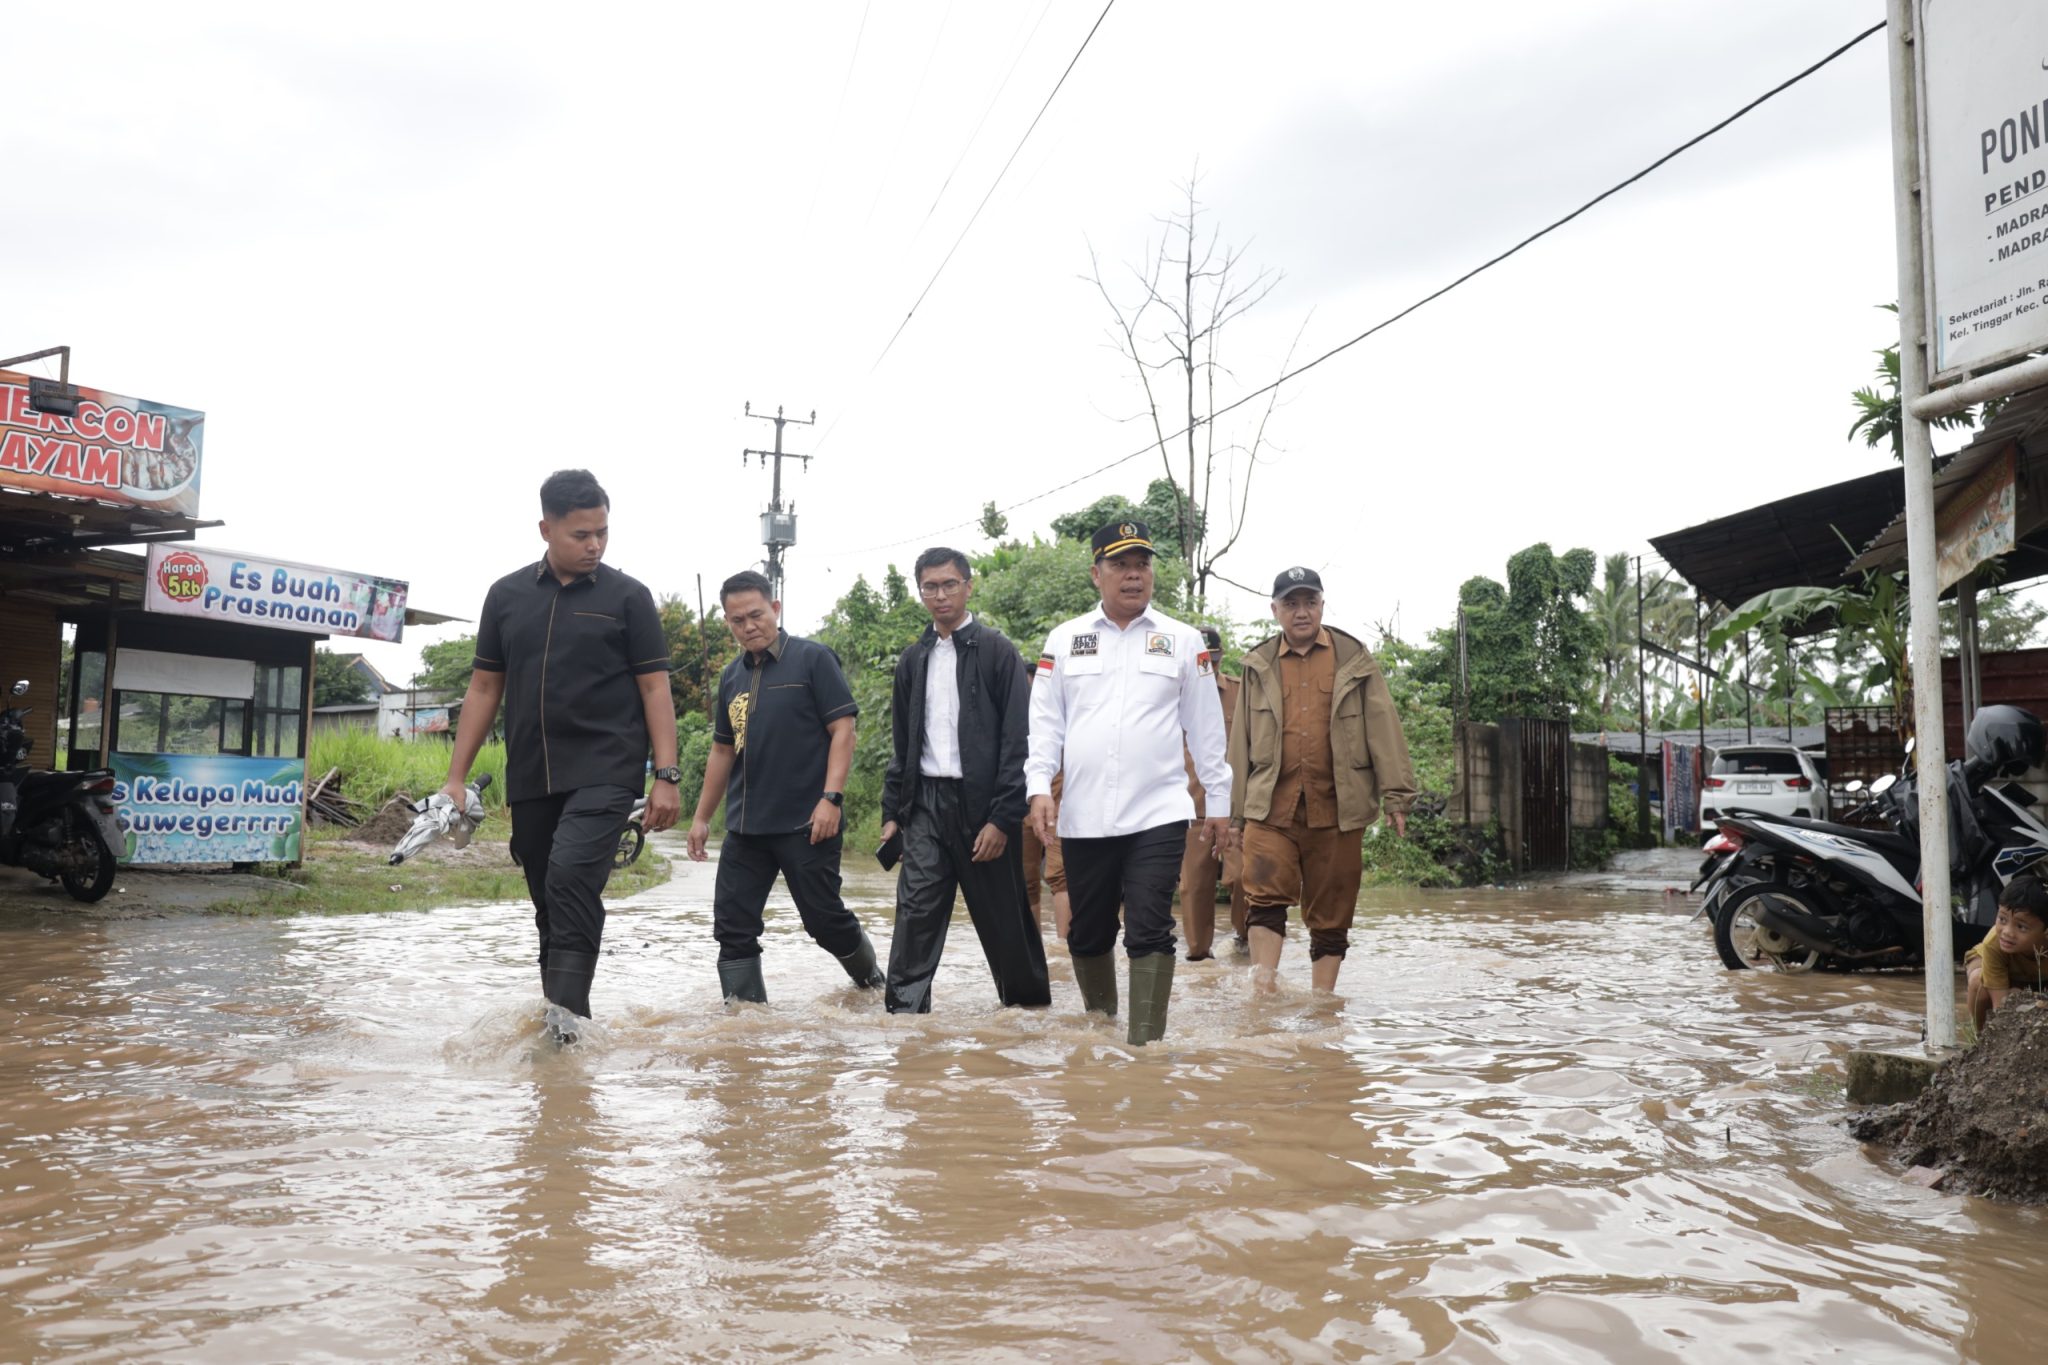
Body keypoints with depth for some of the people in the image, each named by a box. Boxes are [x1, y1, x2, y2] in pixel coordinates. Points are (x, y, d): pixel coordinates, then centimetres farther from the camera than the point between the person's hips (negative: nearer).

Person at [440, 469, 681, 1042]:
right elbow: (485, 688, 13)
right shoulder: (507, 595, 10)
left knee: (571, 876, -24)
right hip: (529, 778, 4)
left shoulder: (627, 597, 1)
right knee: (547, 900, 10)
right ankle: (559, 1015, 22)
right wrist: (456, 777, 9)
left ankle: (567, 1007, -23)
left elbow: (655, 688, -1)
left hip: (604, 772, -4)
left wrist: (667, 777, -9)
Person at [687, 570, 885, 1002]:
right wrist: (701, 817, 19)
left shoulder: (812, 658, -4)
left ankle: (873, 980, 29)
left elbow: (842, 729, -9)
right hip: (744, 827, 6)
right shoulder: (732, 676, 14)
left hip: (804, 823, -6)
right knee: (732, 928, 1)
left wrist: (831, 797, -19)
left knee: (824, 919, 2)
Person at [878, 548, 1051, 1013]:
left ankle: (1029, 1002, 24)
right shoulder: (914, 660, 12)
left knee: (1002, 915, 6)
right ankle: (905, 1009, -2)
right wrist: (892, 812, 10)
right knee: (916, 910, -4)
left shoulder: (997, 651, -4)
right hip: (926, 802, 4)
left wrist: (1003, 818, -15)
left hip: (981, 803, -4)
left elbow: (1018, 740, -9)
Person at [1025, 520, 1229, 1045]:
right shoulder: (1064, 639, 9)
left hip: (1158, 813, -2)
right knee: (1087, 935, 12)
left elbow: (1205, 727, 8)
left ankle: (1146, 1045, -2)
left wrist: (1219, 801, 8)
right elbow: (1045, 721, 6)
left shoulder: (1182, 640, 6)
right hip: (1083, 817, 2)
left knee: (1150, 935, -7)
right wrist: (1040, 786, -7)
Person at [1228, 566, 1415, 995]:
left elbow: (1383, 730, 5)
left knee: (1331, 916, 6)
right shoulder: (1258, 666, 12)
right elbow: (1241, 741, 15)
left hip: (1337, 809, 0)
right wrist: (1236, 811, 13)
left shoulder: (1354, 659, 8)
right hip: (1271, 808, 0)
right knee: (1264, 899, -15)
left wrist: (1396, 796, -3)